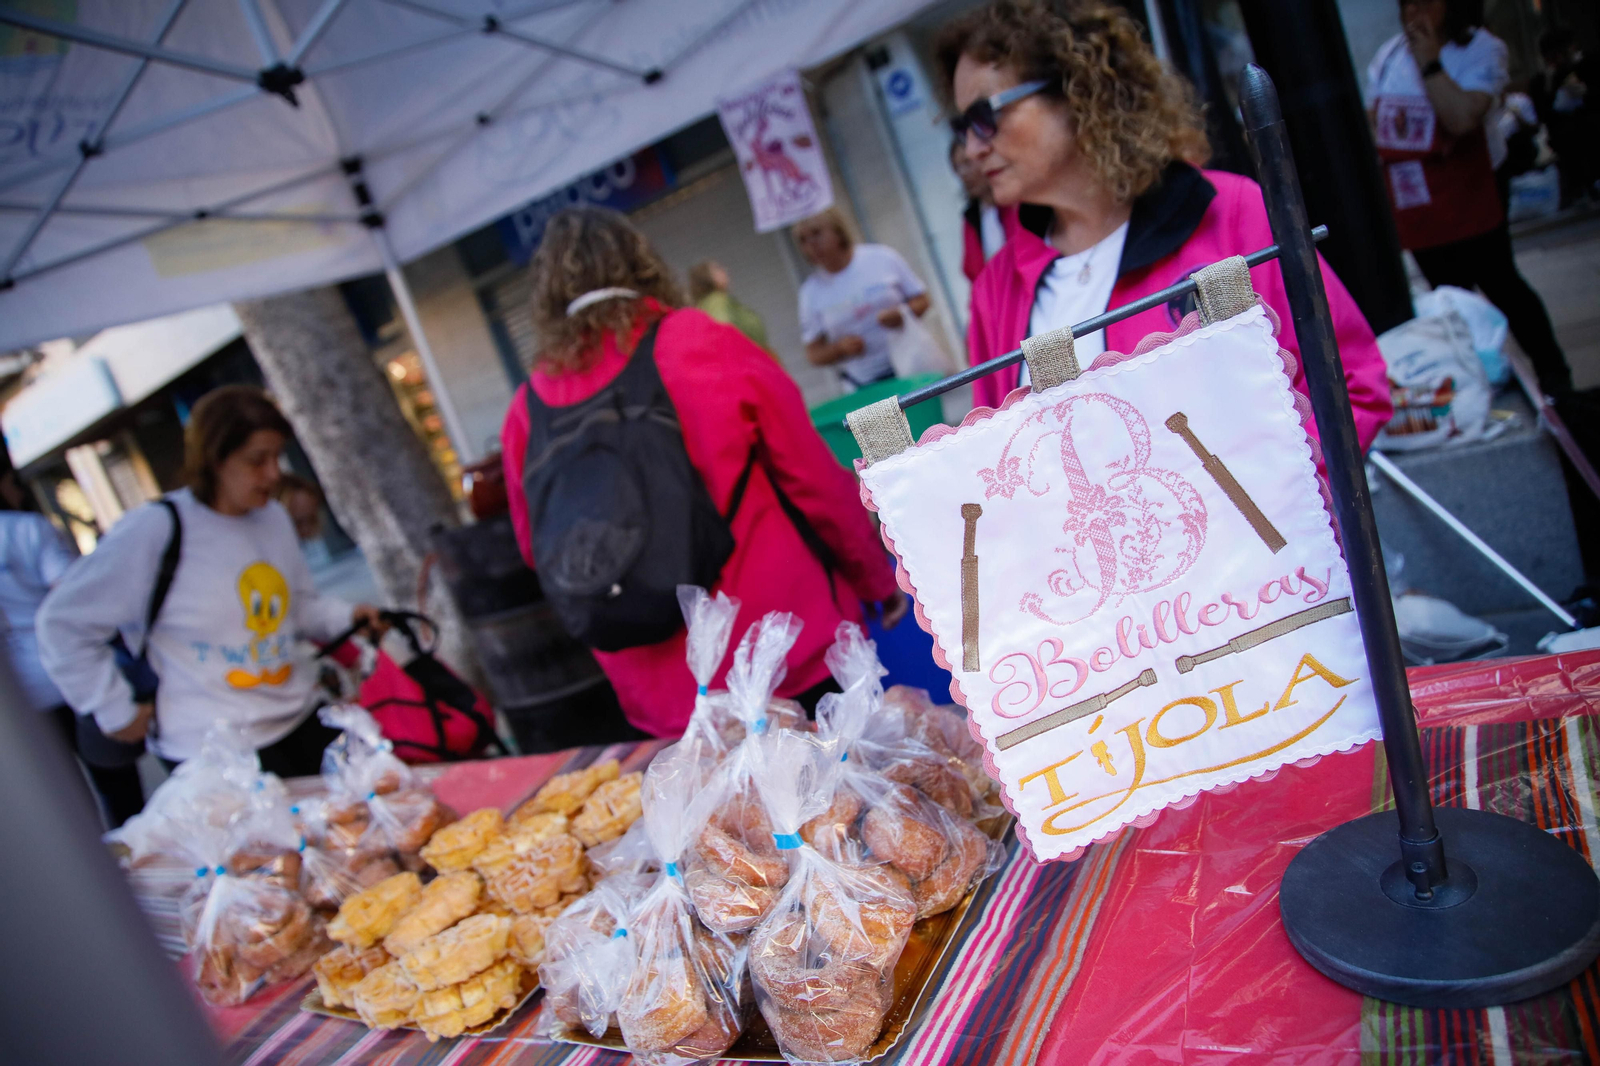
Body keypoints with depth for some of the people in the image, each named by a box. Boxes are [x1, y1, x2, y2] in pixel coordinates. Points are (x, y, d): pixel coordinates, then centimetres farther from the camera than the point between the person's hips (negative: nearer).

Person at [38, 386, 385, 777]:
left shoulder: (273, 516, 6)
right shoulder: (154, 531, -14)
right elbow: (62, 623, -7)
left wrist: (346, 617, -3)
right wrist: (116, 710, -6)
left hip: (301, 721, 6)